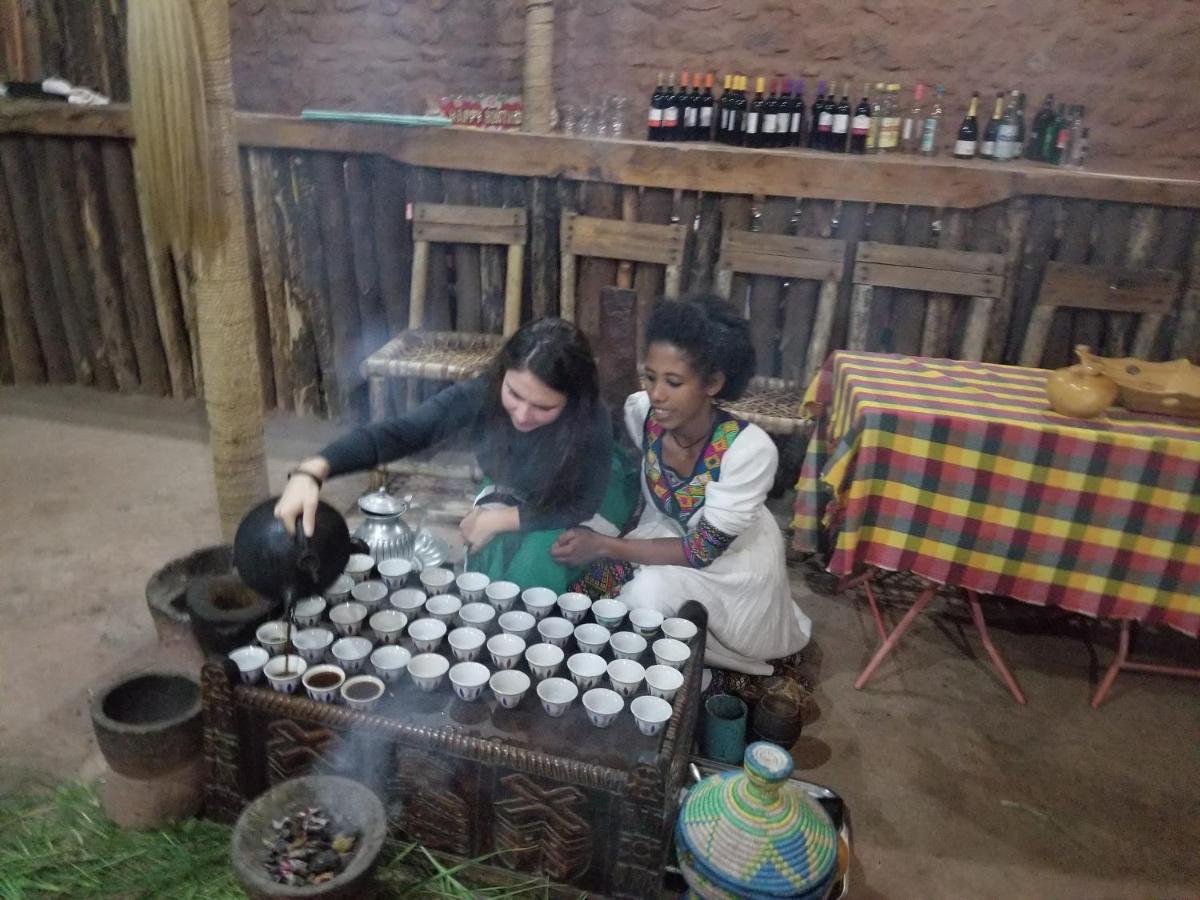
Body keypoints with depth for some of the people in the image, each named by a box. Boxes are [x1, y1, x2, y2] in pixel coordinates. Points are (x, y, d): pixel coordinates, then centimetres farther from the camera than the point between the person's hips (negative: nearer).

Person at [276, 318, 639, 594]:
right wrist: (312, 471, -57)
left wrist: (502, 519, -27)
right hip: (514, 490, 3)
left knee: (538, 560, -26)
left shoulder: (591, 422, -37)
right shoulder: (478, 397, -33)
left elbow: (583, 508, -26)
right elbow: (395, 432, -41)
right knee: (490, 554, -21)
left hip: (587, 494, -2)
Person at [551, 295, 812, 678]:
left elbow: (702, 550, -26)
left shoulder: (750, 449, -32)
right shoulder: (639, 412, -21)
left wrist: (604, 547, -31)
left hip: (732, 558, -4)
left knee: (650, 595, -29)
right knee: (588, 582, -19)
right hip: (665, 531, 4)